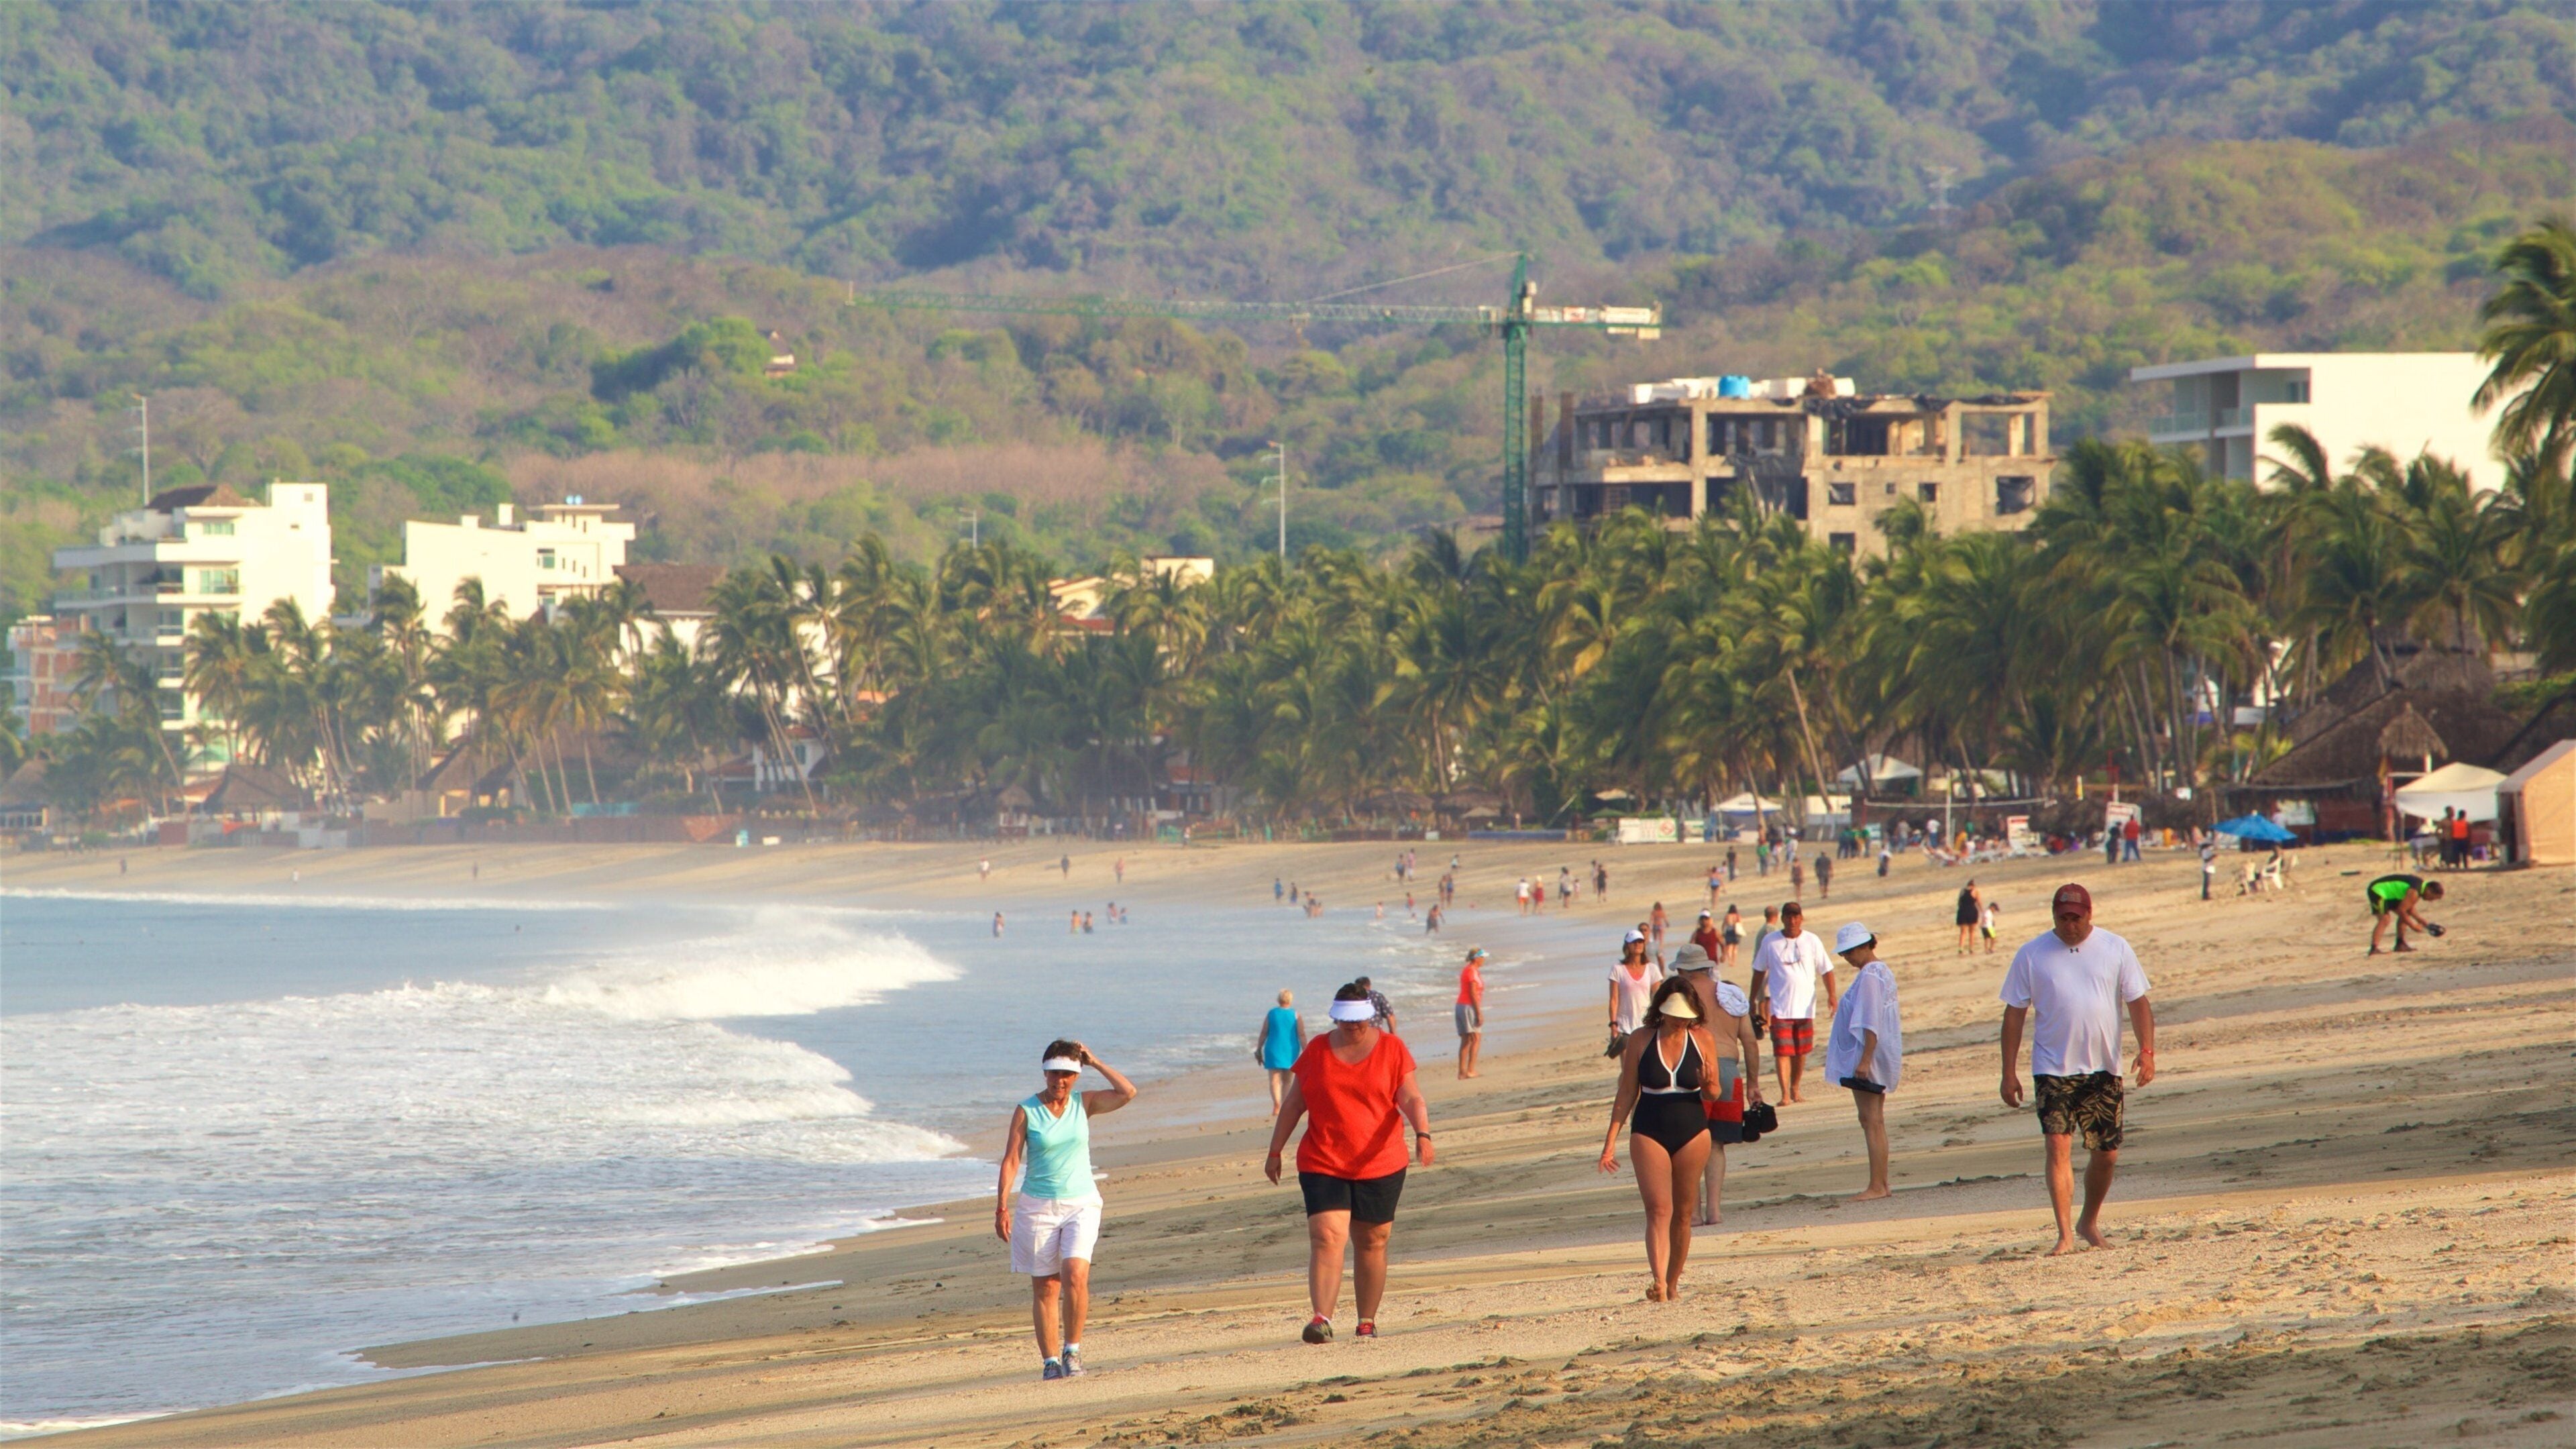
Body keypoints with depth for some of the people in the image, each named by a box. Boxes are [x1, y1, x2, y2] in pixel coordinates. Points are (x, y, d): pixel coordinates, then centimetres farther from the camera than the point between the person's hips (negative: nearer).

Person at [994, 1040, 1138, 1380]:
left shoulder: (1084, 1103, 4)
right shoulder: (1026, 1110, -2)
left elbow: (1128, 1093, -7)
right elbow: (1011, 1160, -4)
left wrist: (1095, 1062, -4)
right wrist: (1002, 1206, -11)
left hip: (1081, 1204, 0)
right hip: (1037, 1207, 0)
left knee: (1075, 1275, -19)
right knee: (1045, 1288, 1)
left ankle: (1072, 1350, -5)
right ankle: (1051, 1361, 7)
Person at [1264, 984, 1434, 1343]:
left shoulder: (1392, 1050, 2)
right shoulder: (1317, 1051, 6)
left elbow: (1412, 1100, -5)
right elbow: (1293, 1105, 12)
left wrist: (1423, 1135, -23)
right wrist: (1275, 1152, 11)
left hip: (1380, 1165, 0)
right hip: (1322, 1165, 0)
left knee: (1372, 1243, 6)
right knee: (1326, 1238, -14)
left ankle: (1367, 1323, 17)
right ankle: (1322, 1320, -23)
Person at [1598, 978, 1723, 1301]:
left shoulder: (1703, 1040, 1)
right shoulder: (1641, 1041, -1)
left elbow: (1714, 1095, 6)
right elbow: (1626, 1094, 5)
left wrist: (1707, 1085, -19)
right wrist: (1611, 1140, 2)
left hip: (1692, 1132, 1)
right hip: (1649, 1132, -1)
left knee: (1683, 1213, 6)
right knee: (1659, 1209, -14)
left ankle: (1673, 1283, 18)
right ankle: (1657, 1283, -25)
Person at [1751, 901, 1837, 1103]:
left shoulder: (1812, 942, 2)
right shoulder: (1770, 943, 1)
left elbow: (1826, 970, 5)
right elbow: (1759, 971, 11)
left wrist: (1831, 995, -9)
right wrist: (1753, 1000, 13)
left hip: (1805, 1008, 2)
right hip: (1780, 1008, -2)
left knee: (1801, 1051, 11)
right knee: (1782, 1051, -11)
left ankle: (1796, 1089, 27)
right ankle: (1785, 1093, -12)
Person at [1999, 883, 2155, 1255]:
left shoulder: (2115, 949, 3)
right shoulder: (2031, 955, 0)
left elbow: (2138, 1002, 3)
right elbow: (2015, 1013, 3)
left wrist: (2146, 1050, -11)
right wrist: (2009, 1072, -1)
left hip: (2103, 1070, 2)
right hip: (2054, 1070, -2)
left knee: (2107, 1154, 7)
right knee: (2058, 1145, -16)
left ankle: (2090, 1223, 28)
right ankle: (2065, 1234, -17)